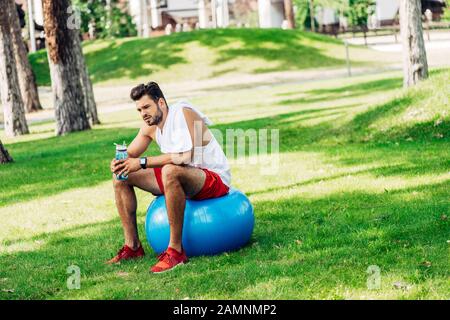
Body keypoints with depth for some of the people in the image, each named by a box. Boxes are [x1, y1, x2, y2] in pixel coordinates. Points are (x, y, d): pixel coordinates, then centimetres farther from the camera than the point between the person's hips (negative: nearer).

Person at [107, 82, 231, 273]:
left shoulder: (183, 114, -21)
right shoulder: (149, 125, 4)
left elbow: (185, 156, -35)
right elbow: (130, 155, 11)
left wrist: (143, 162, -34)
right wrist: (119, 162, -14)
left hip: (215, 179, -9)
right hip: (183, 178, 9)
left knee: (170, 171, -41)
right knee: (121, 176, 5)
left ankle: (176, 251, -34)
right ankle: (133, 246, 7)